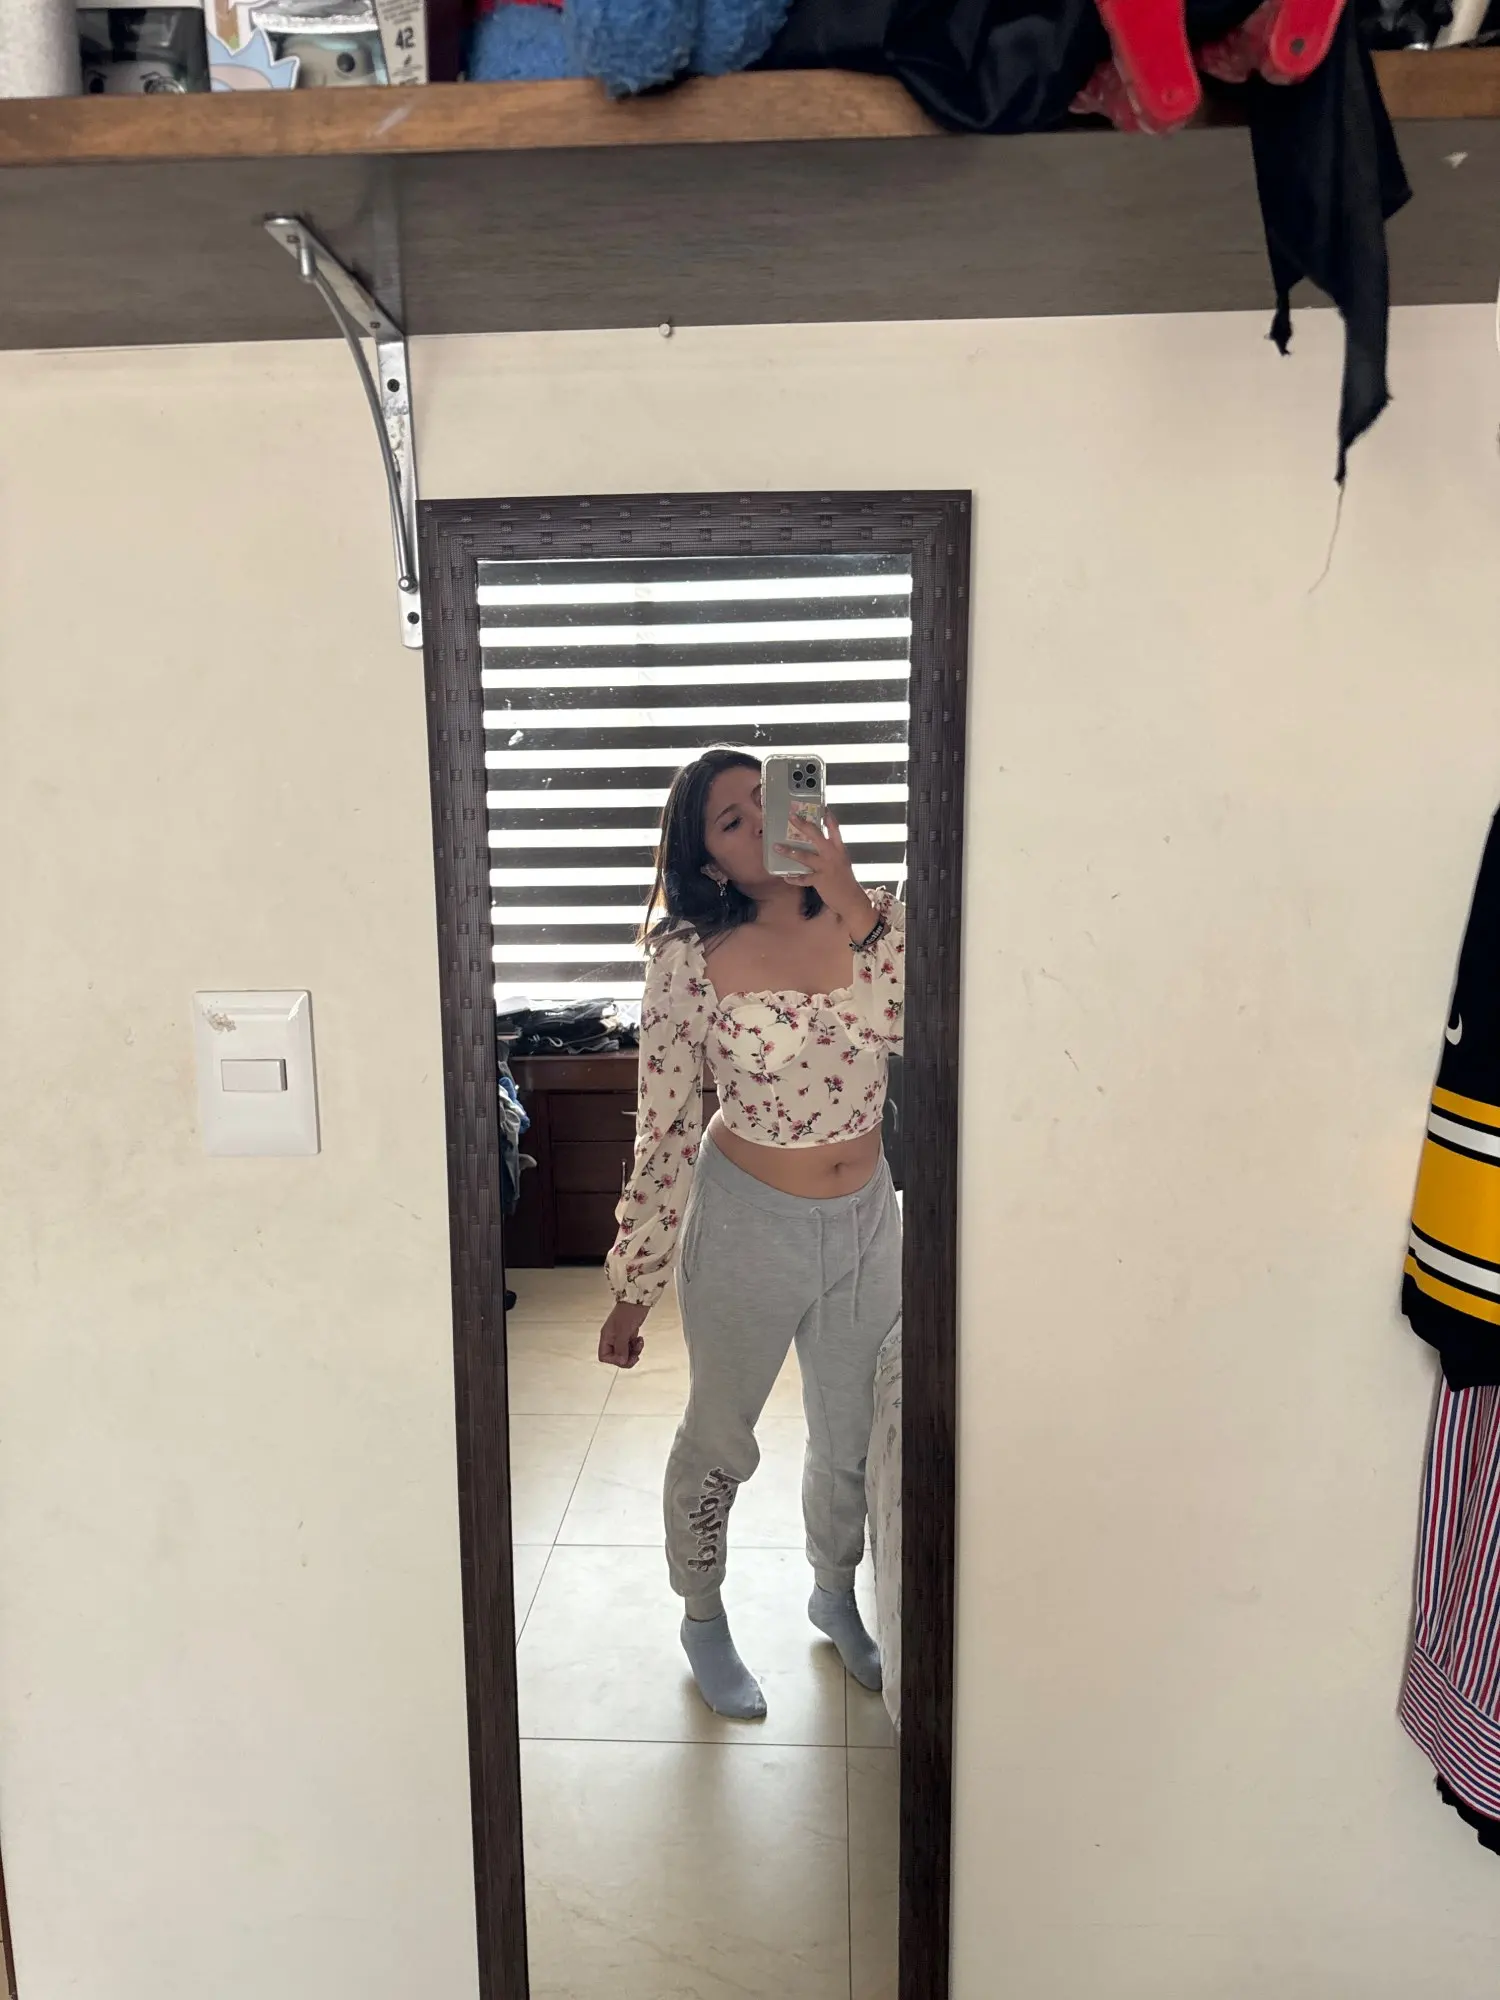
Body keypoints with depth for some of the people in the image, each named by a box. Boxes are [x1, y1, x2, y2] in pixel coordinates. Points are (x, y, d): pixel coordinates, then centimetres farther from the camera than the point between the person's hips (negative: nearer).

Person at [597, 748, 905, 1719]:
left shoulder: (875, 918, -7)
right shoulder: (691, 957, -15)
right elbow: (664, 1133, -11)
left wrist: (849, 903, -29)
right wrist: (634, 1288, -7)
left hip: (867, 1220, 3)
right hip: (747, 1224, -3)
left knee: (852, 1436, 22)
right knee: (720, 1439, 17)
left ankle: (836, 1592, 51)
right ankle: (703, 1617, 44)